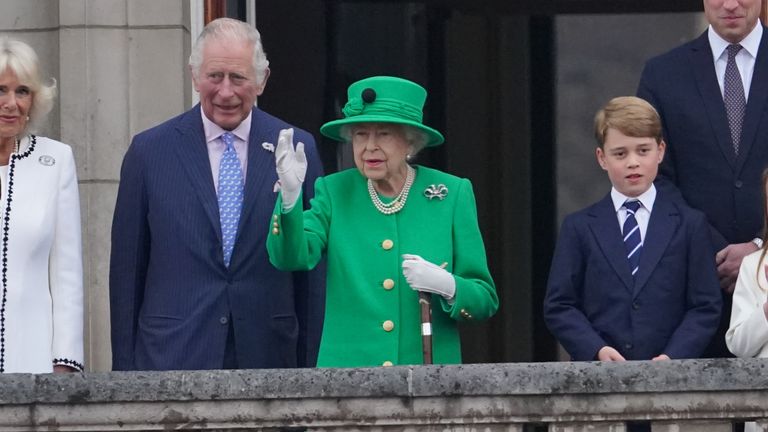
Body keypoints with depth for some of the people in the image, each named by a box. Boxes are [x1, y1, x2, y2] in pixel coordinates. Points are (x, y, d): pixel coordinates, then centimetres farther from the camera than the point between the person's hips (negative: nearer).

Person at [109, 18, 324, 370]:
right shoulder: (150, 151, 4)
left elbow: (313, 271, 8)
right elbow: (126, 269, 6)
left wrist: (311, 367, 4)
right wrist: (125, 368, 2)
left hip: (269, 355, 1)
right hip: (174, 357, -1)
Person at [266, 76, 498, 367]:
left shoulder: (452, 195, 2)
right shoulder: (334, 193, 5)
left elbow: (486, 300, 3)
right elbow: (291, 258, -12)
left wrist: (446, 286, -17)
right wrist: (289, 195, -27)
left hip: (428, 376, 0)